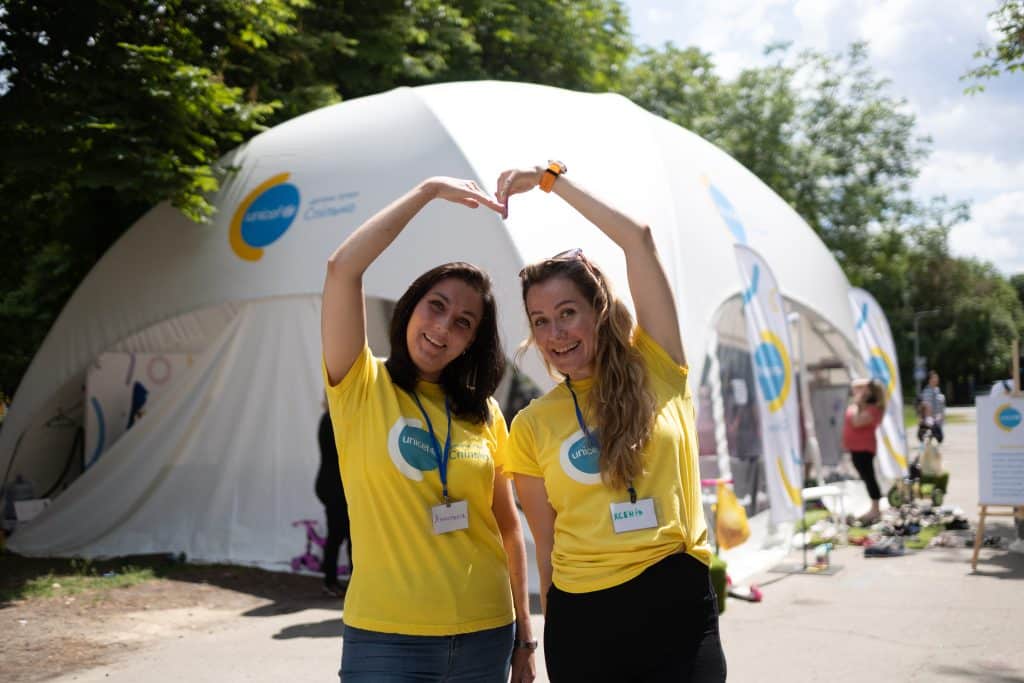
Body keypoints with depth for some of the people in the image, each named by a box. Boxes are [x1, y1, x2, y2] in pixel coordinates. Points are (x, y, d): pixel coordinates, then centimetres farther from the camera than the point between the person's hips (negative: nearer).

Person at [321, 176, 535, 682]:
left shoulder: (484, 413, 6)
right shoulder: (362, 389, -3)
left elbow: (507, 526, 11)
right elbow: (342, 268, -16)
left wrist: (524, 633, 11)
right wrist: (429, 190, -14)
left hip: (486, 635, 3)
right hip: (386, 639, -3)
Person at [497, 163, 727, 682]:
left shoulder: (656, 370, 1)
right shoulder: (531, 426, 4)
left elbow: (637, 238, -5)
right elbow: (546, 546, 6)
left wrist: (550, 177, 0)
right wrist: (554, 630, 5)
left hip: (678, 603, -1)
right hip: (583, 616, 1)